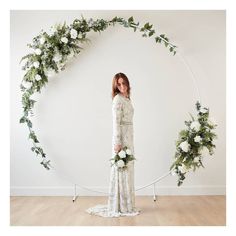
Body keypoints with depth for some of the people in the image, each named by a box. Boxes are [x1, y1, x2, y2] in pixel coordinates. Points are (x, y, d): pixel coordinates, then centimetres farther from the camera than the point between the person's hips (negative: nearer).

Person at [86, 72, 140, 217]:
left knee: (127, 171, 13)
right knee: (122, 171, -3)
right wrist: (117, 143, -22)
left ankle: (126, 205, 23)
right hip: (121, 138, -9)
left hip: (129, 138, 9)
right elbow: (116, 122, -18)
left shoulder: (127, 98, 16)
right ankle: (120, 207, 7)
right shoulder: (118, 99, -11)